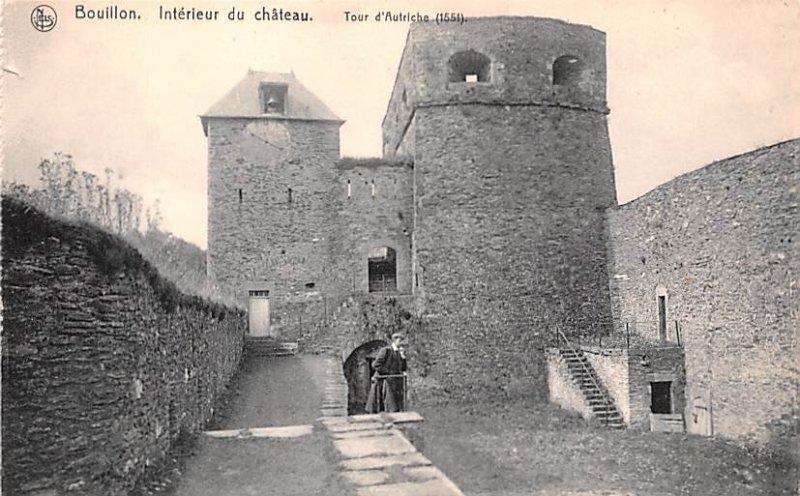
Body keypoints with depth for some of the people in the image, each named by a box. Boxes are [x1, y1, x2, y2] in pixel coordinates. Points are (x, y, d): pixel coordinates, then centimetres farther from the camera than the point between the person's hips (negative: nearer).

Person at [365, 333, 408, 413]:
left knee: (396, 410, 1)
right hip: (384, 382, -7)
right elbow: (375, 365, -14)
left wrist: (403, 357, -4)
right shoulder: (386, 350, -8)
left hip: (395, 384, 7)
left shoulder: (400, 352, 12)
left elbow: (403, 369, 9)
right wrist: (389, 372, -13)